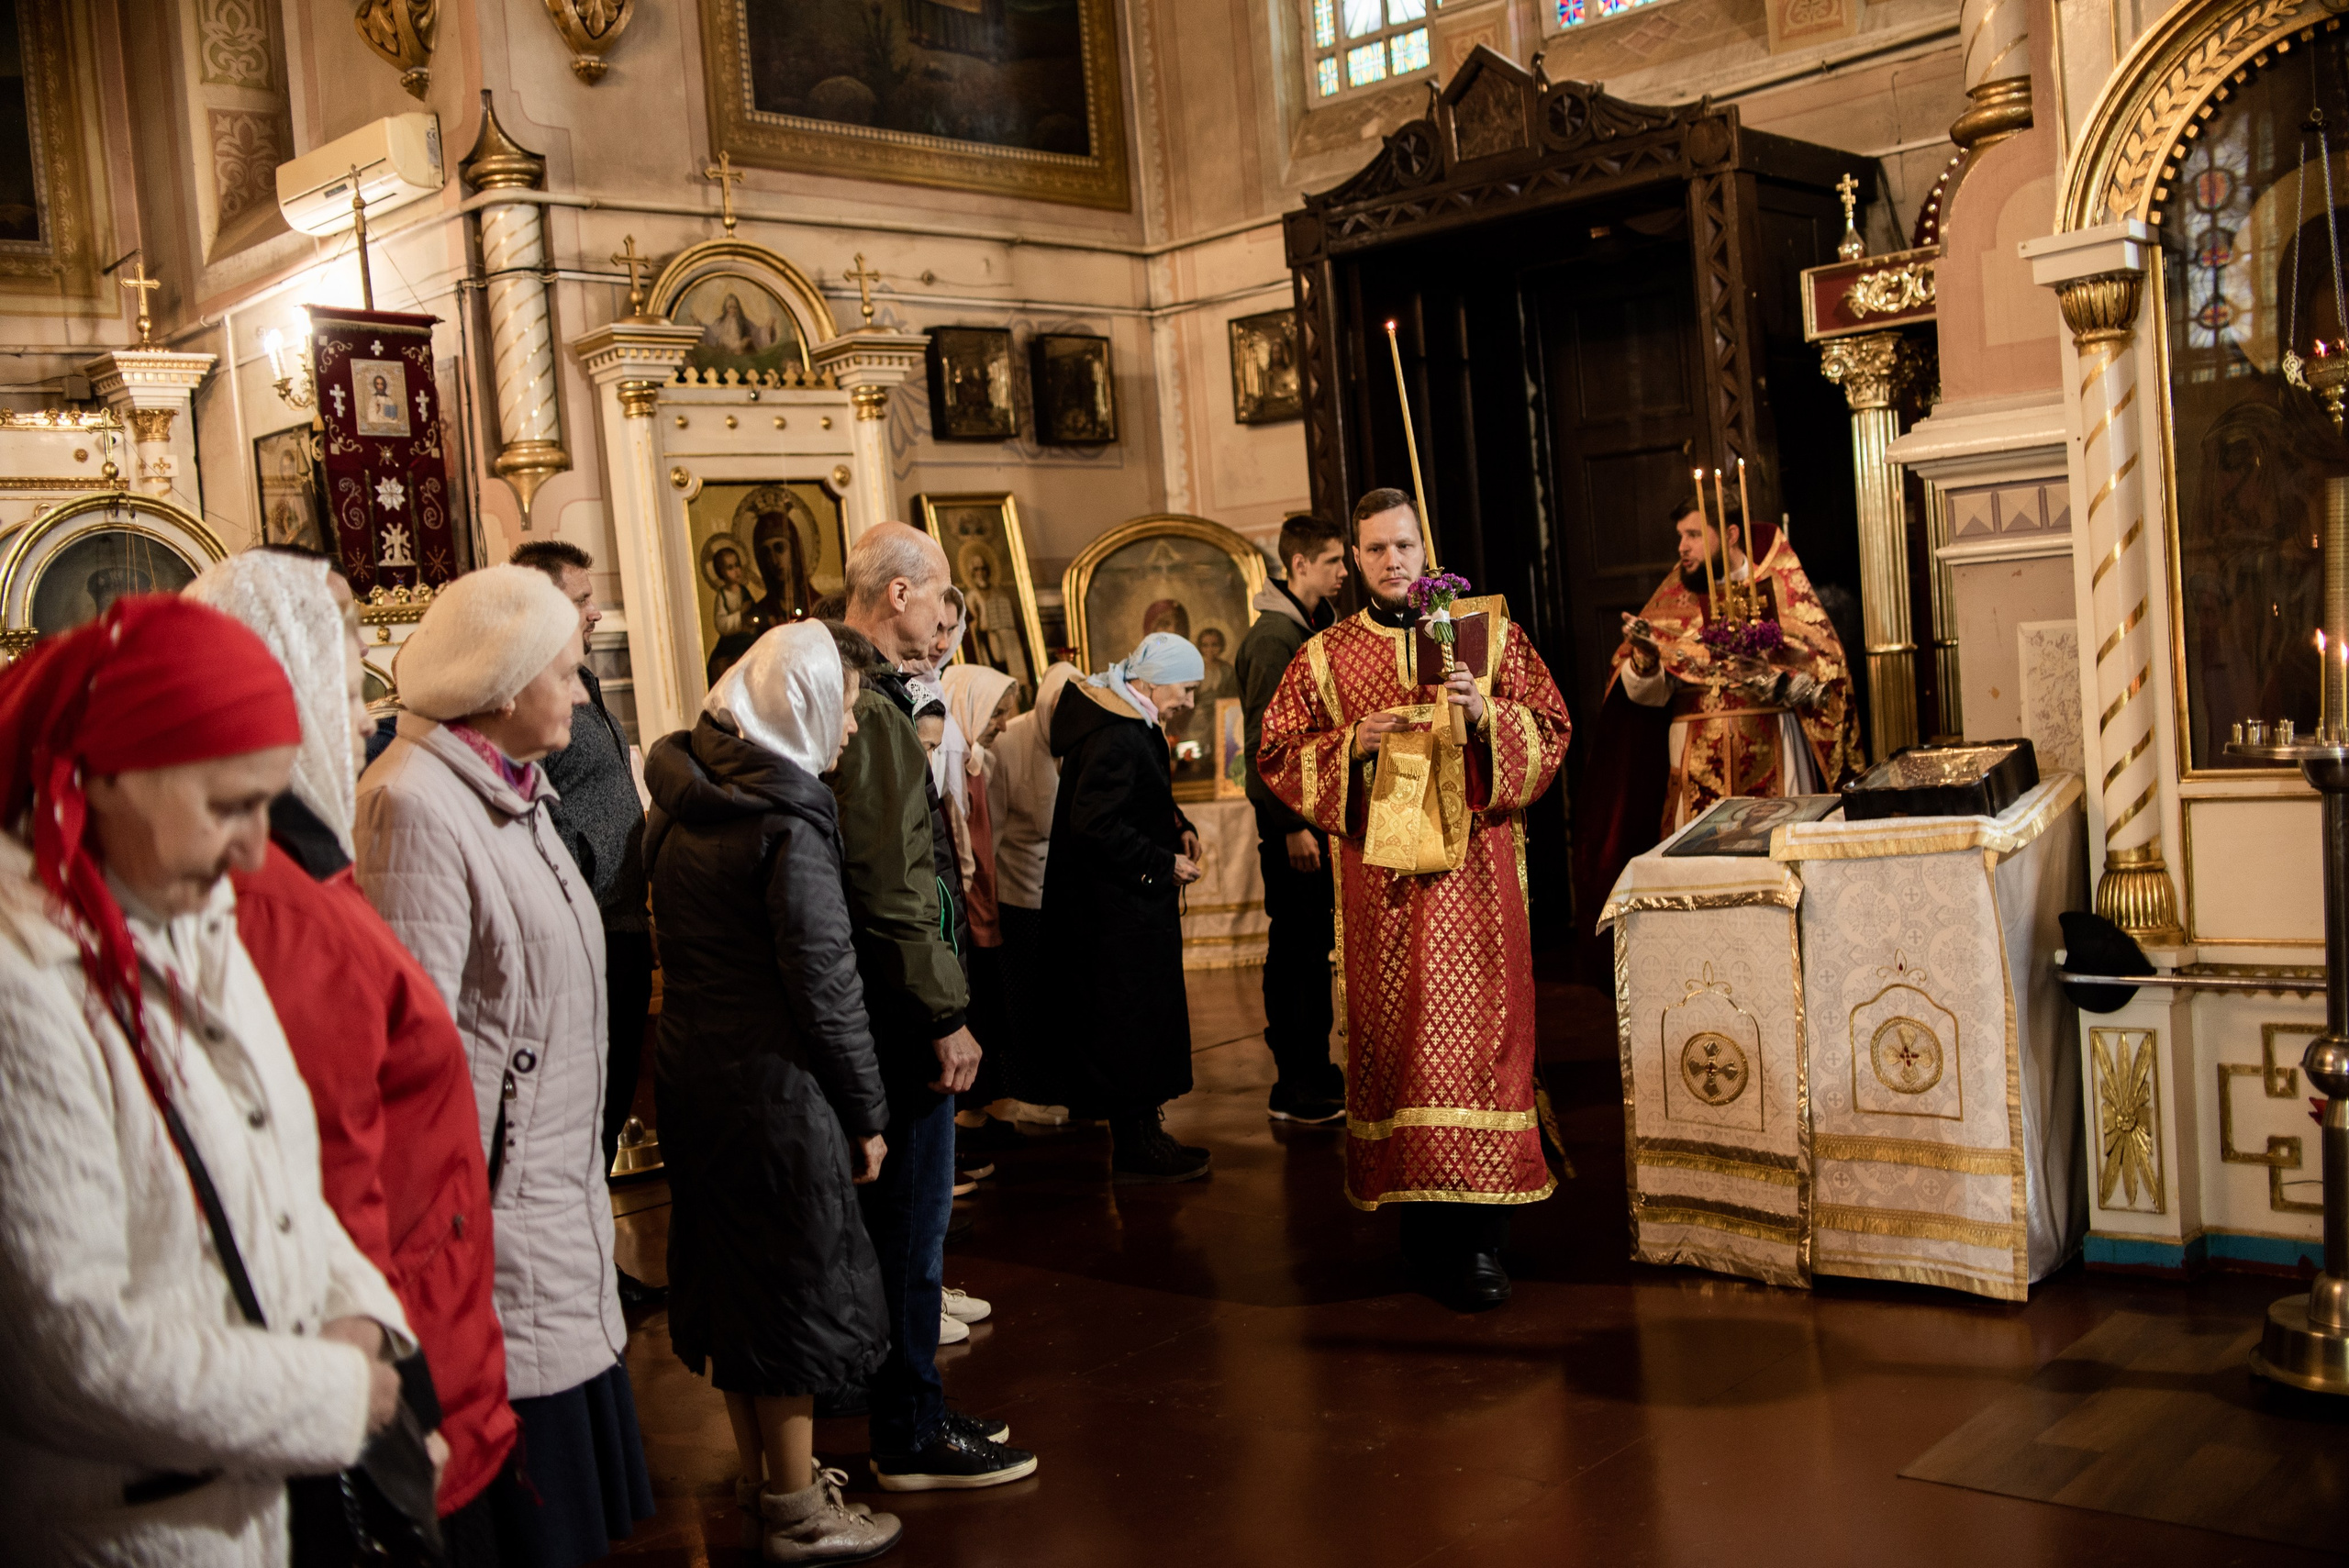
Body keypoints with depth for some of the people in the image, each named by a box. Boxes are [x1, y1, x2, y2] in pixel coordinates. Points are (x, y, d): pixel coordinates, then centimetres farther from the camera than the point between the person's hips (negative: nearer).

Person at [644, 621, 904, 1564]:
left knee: (731, 1271, 19)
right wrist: (866, 1113, -9)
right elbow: (823, 978, -18)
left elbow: (681, 943, 10)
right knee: (794, 1283, 6)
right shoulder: (787, 816, -17)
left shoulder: (683, 797, 7)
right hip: (774, 1080, -8)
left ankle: (759, 1476, 36)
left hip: (690, 1064, 8)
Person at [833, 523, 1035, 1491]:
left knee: (900, 1213, 18)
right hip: (897, 1007, -10)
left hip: (865, 1002, 10)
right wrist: (947, 1014, -17)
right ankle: (912, 1438, 12)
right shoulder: (873, 709, -18)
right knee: (910, 1218, 0)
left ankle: (907, 1408, 30)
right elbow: (894, 889, -21)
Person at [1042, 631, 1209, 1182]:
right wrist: (1164, 863, -20)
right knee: (1129, 1018, -2)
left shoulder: (1132, 723, 9)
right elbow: (1095, 826, -28)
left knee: (1146, 1017, 16)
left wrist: (1178, 827, 7)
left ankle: (1142, 1133, 25)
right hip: (1114, 907, -11)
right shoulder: (1116, 738, -23)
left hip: (1127, 903, 11)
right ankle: (1134, 1148, 8)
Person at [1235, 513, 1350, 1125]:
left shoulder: (1322, 625, 14)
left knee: (1314, 946, 14)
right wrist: (1292, 826, -20)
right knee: (1295, 948, -3)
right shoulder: (1274, 635, -14)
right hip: (1290, 815, -9)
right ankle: (1294, 1090, 3)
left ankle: (1314, 1070, 24)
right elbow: (1262, 741, -18)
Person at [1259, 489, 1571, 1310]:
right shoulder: (1324, 657, 9)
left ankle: (1482, 1235, 0)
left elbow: (1551, 729, 7)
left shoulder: (1488, 633, 8)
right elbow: (1278, 759, 8)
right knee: (1393, 1034, -1)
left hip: (1474, 865, -1)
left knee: (1478, 1025, -5)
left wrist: (1488, 717, -13)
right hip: (1378, 876, 1)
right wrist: (1354, 743, -9)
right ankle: (1421, 1211, 9)